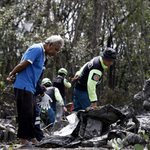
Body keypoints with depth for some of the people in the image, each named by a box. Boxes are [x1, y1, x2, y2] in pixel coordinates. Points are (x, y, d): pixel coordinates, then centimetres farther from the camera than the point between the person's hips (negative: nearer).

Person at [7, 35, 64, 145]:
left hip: (30, 87, 10)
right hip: (24, 86, -10)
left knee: (32, 113, 12)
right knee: (26, 113, -8)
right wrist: (11, 75, -5)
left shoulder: (42, 53, 18)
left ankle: (32, 138, 18)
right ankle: (23, 140, -4)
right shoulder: (36, 49, -14)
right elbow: (22, 65, -17)